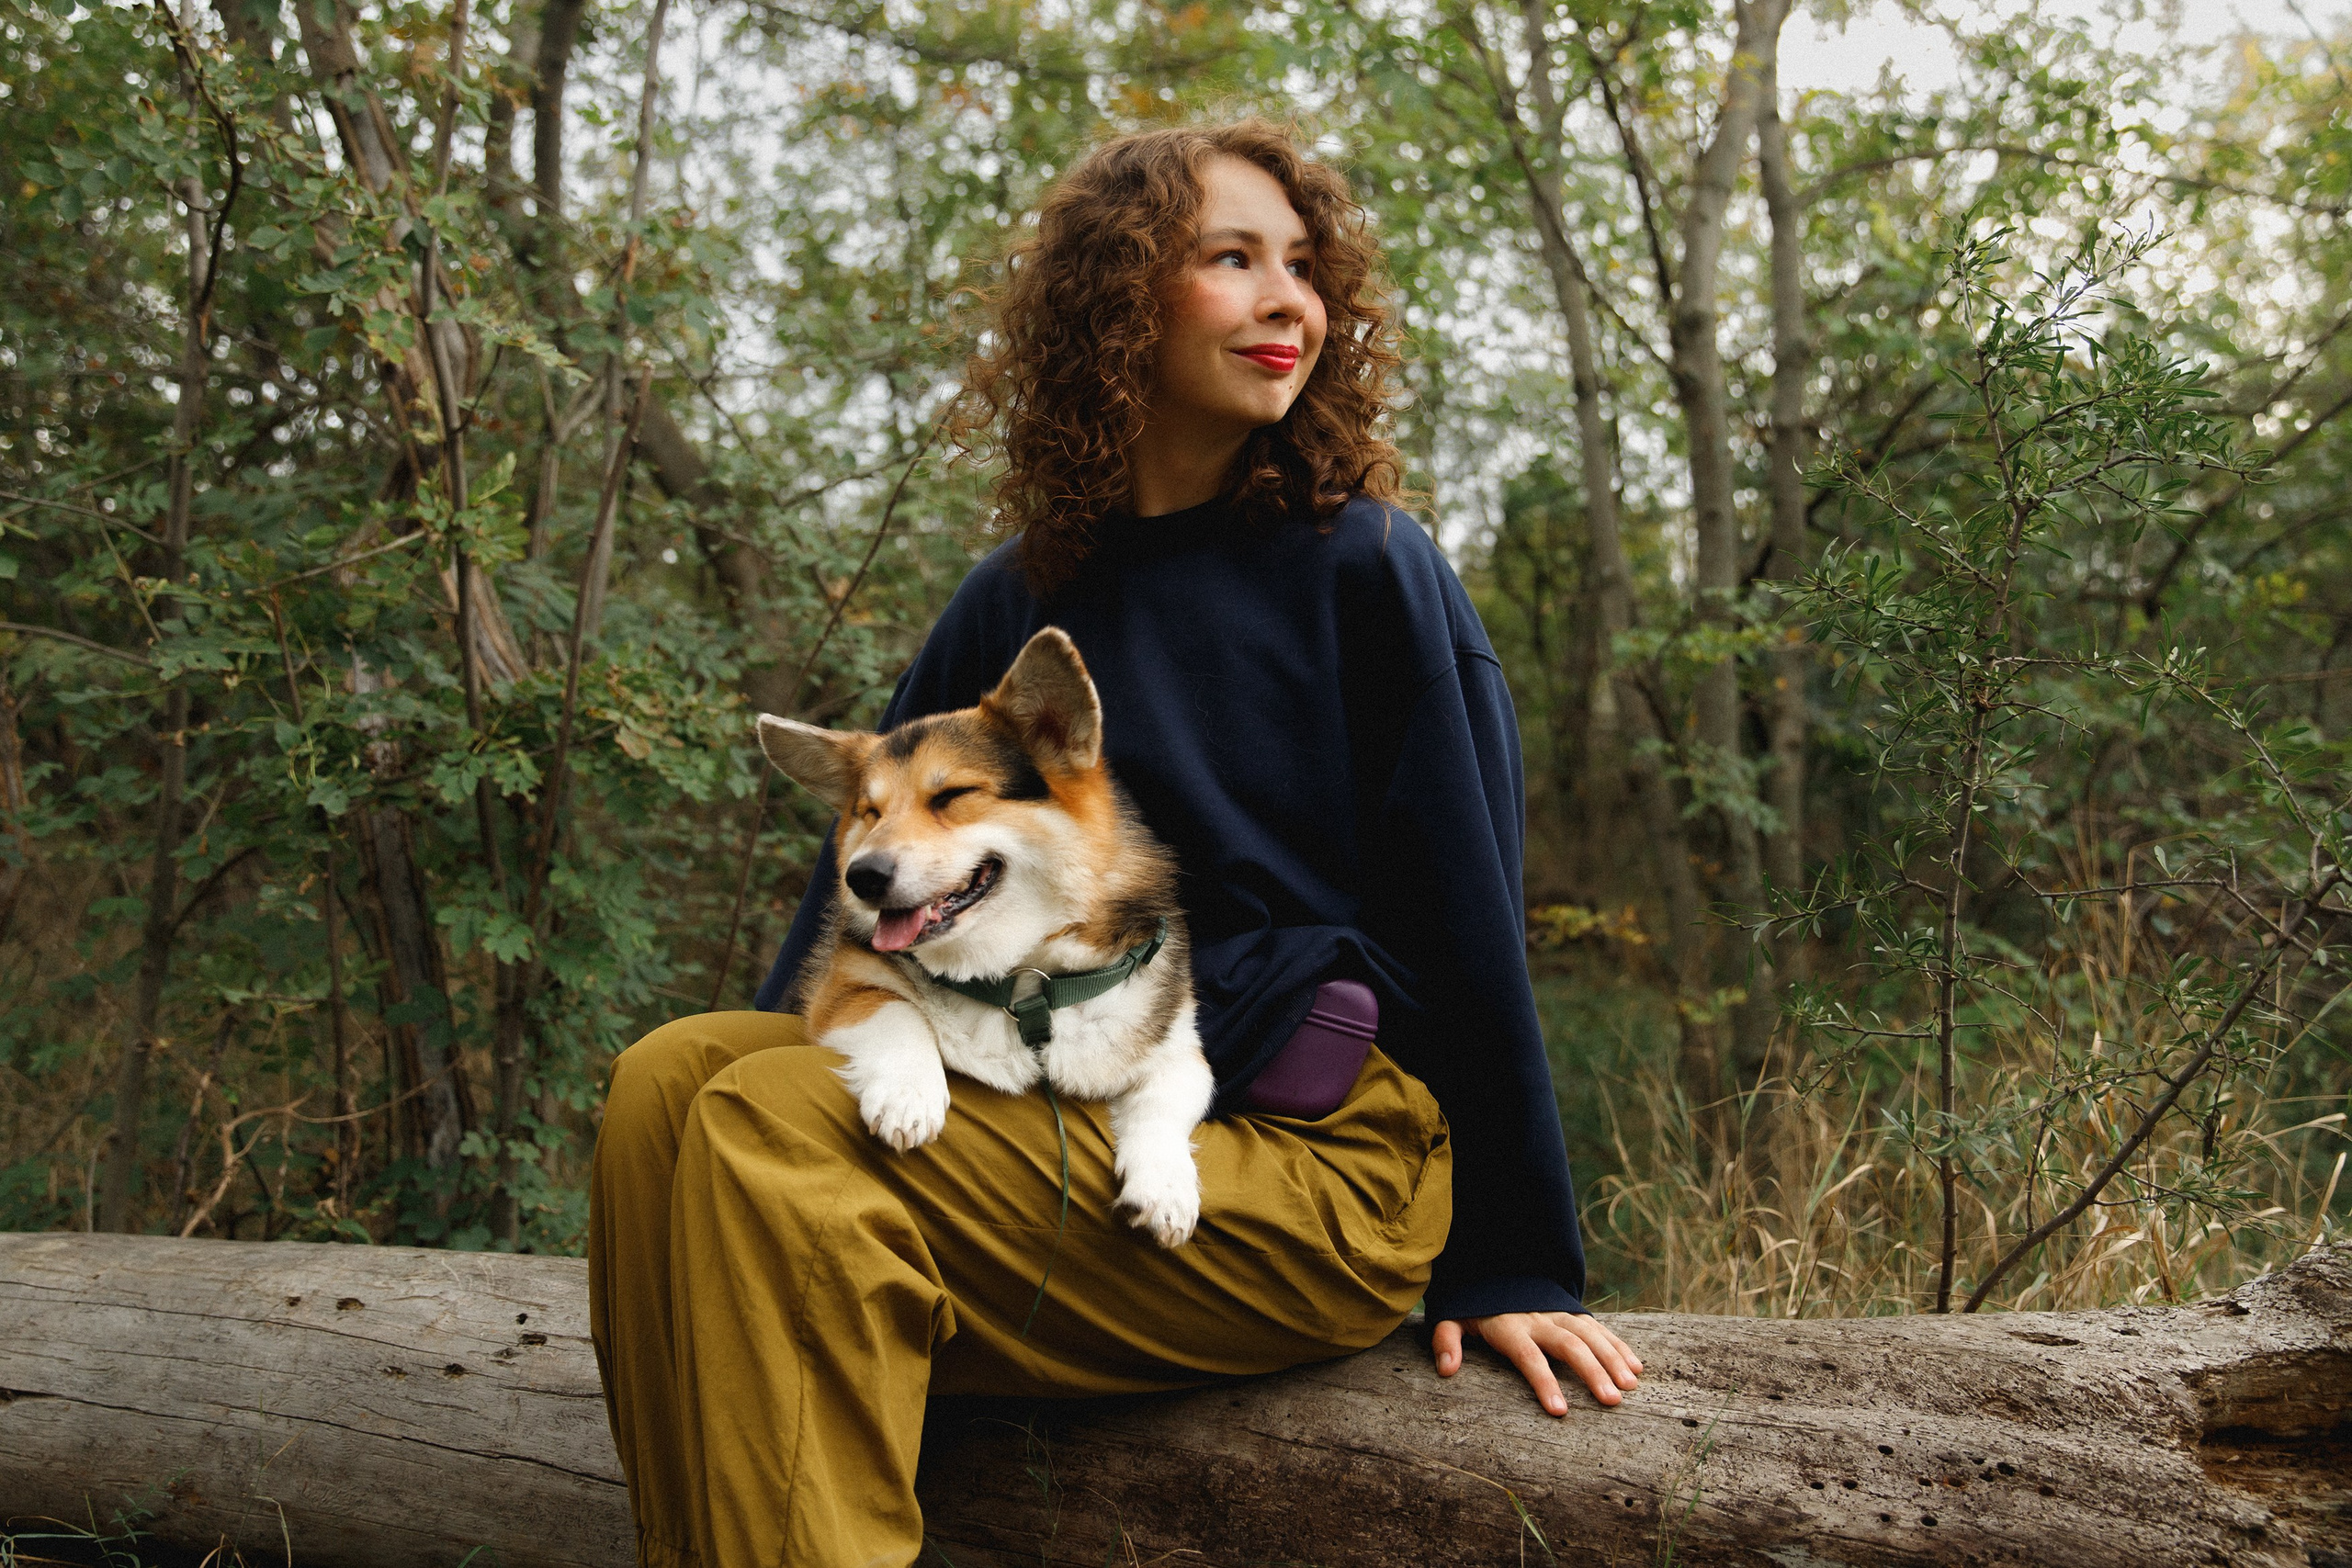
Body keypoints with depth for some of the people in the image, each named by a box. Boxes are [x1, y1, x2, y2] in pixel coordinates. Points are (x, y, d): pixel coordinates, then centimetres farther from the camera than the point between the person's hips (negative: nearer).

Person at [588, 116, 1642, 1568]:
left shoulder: (1366, 572, -2)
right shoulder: (1017, 604, 12)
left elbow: (1467, 917, -3)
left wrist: (1515, 1268, -3)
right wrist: (754, 1071, 5)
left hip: (1324, 1171, -5)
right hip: (1082, 1117, 5)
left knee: (772, 1131, -23)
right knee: (674, 1079, -16)